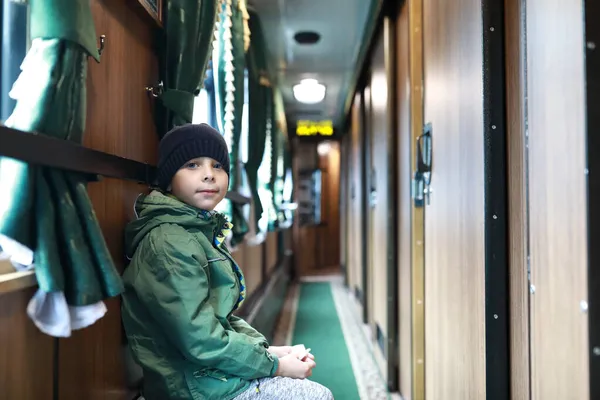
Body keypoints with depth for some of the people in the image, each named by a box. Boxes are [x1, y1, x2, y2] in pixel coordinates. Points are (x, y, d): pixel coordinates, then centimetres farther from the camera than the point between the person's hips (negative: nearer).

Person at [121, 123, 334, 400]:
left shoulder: (200, 233, 8)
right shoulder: (169, 244, -22)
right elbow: (202, 342, -26)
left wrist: (266, 349, 3)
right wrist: (274, 365, -15)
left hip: (214, 372, 9)